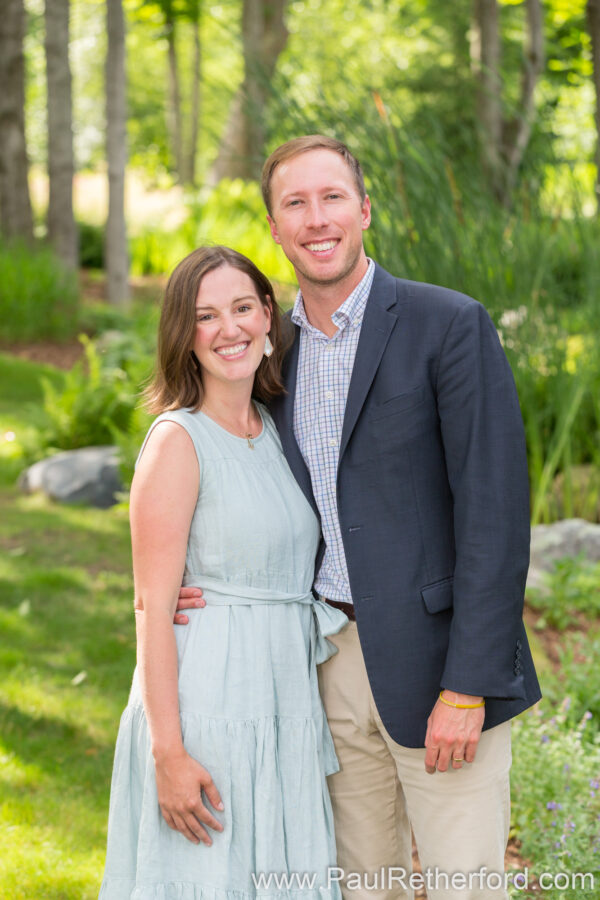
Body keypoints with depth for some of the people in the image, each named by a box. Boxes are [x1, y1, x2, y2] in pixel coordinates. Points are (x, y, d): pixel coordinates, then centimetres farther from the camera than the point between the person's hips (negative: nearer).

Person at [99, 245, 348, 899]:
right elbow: (152, 607, -14)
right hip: (205, 710, -7)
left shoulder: (274, 429, 11)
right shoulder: (178, 440, -11)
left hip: (285, 709, 7)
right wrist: (170, 753, -18)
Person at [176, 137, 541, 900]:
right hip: (332, 658, 6)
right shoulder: (276, 346, 10)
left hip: (436, 661, -5)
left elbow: (495, 511, -14)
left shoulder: (449, 325, -10)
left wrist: (467, 689, -18)